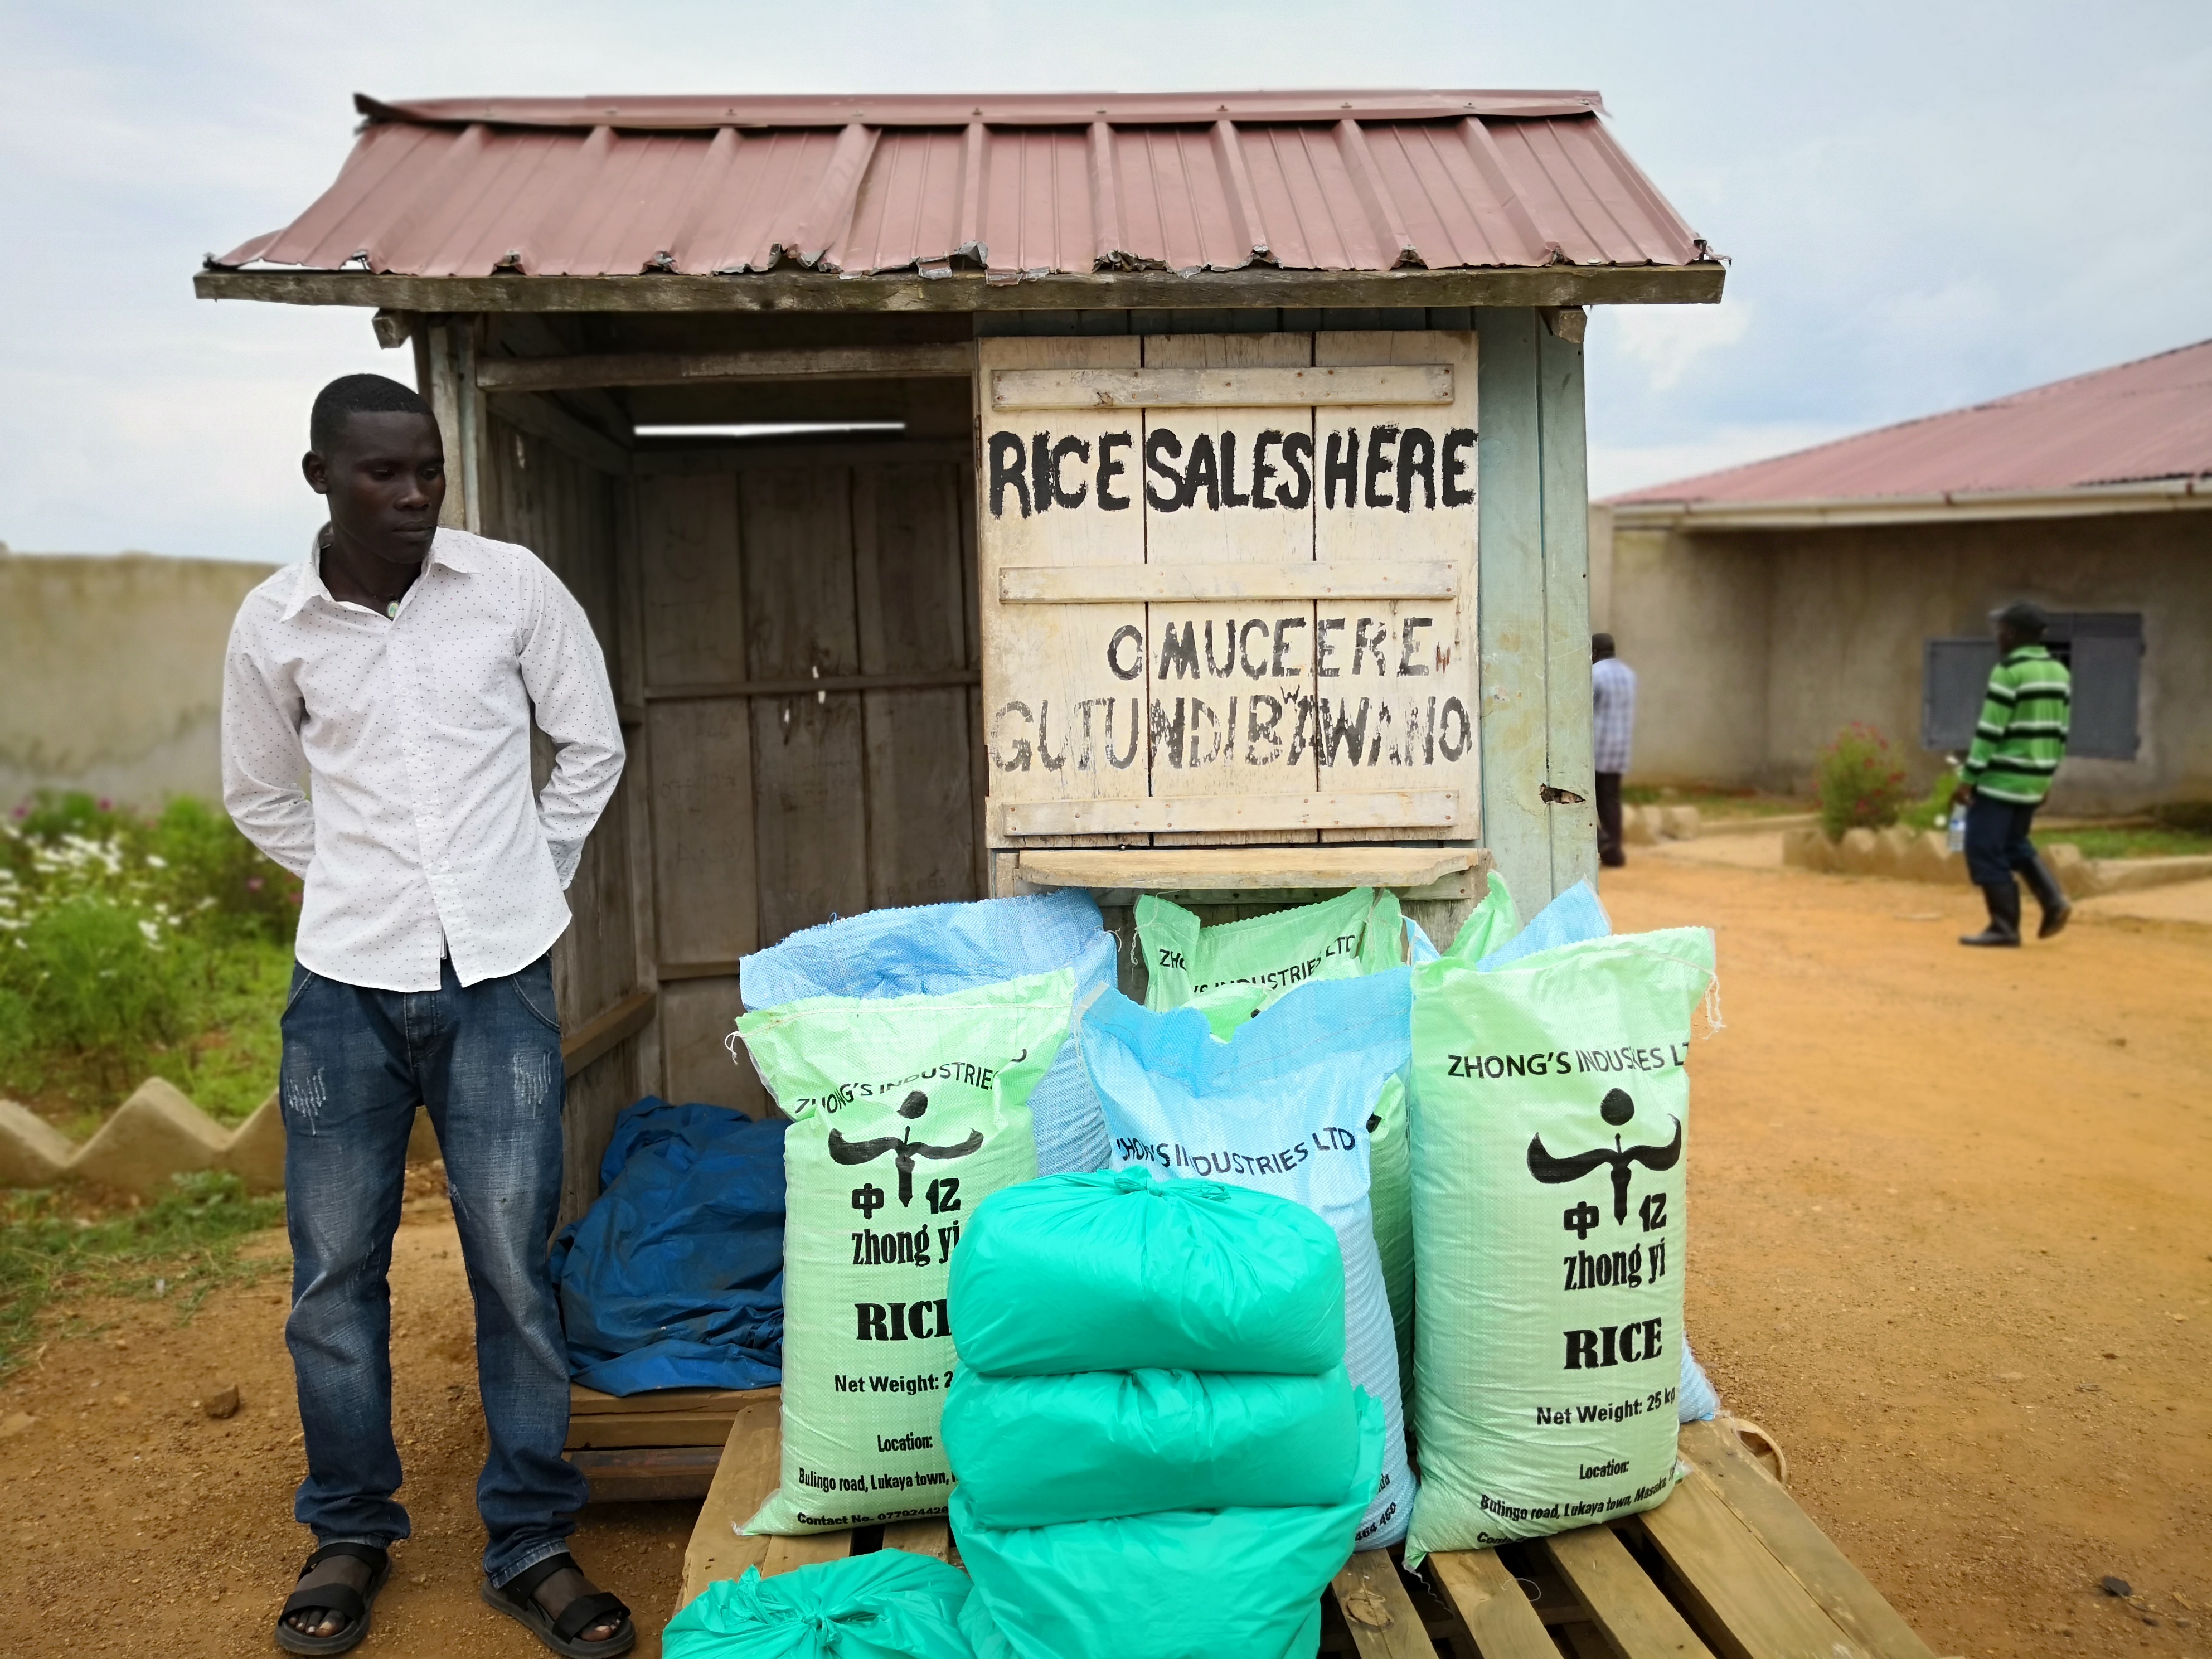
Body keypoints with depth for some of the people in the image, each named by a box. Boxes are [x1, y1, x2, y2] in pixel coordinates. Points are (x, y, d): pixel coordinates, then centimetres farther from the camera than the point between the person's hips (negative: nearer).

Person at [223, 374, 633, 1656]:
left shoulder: (513, 586, -3)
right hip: (346, 986, 2)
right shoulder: (274, 625, 2)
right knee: (334, 1273, 10)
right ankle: (351, 1532, 31)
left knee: (517, 1270, 3)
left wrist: (522, 885, 7)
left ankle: (533, 1545, 20)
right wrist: (363, 886, 8)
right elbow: (261, 795, 16)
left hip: (498, 982, -1)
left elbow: (593, 748, 7)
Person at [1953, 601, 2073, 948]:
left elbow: (1990, 731, -19)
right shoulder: (2058, 672, 9)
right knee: (2013, 843, 23)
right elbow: (2059, 731, 13)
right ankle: (2054, 901, 8)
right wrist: (2047, 779, 19)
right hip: (2033, 777, 9)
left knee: (1984, 850, -1)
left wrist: (1967, 779, -15)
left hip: (2003, 776, -9)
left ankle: (2005, 927, 1)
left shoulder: (2008, 672, -17)